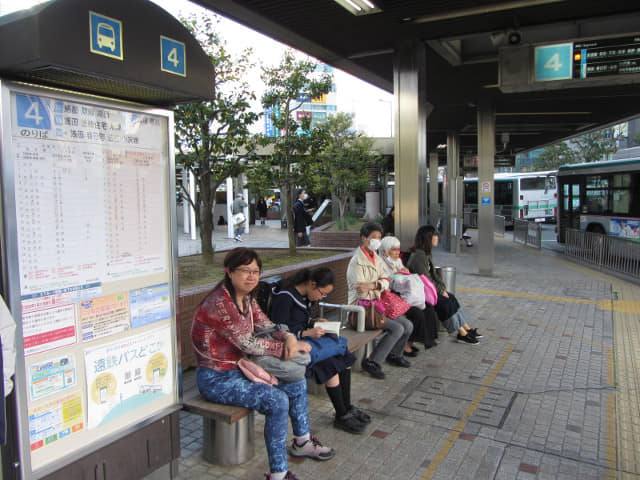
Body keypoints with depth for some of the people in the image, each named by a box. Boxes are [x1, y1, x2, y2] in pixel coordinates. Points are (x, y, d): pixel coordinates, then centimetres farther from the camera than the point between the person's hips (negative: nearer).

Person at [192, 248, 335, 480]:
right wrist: (290, 347, -16)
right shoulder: (219, 303, -26)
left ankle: (302, 442, 30)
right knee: (278, 401, -25)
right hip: (216, 378, -9)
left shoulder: (246, 297, 3)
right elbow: (249, 344, -24)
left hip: (241, 367, 10)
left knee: (297, 384, 10)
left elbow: (266, 325, 7)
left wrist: (289, 337, -15)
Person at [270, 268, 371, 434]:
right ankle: (341, 417, -6)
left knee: (345, 358, -2)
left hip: (305, 339, 10)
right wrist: (307, 333, -27)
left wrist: (314, 322, 4)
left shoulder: (304, 296, 9)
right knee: (331, 366, -23)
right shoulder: (284, 297, -20)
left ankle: (347, 407, 8)